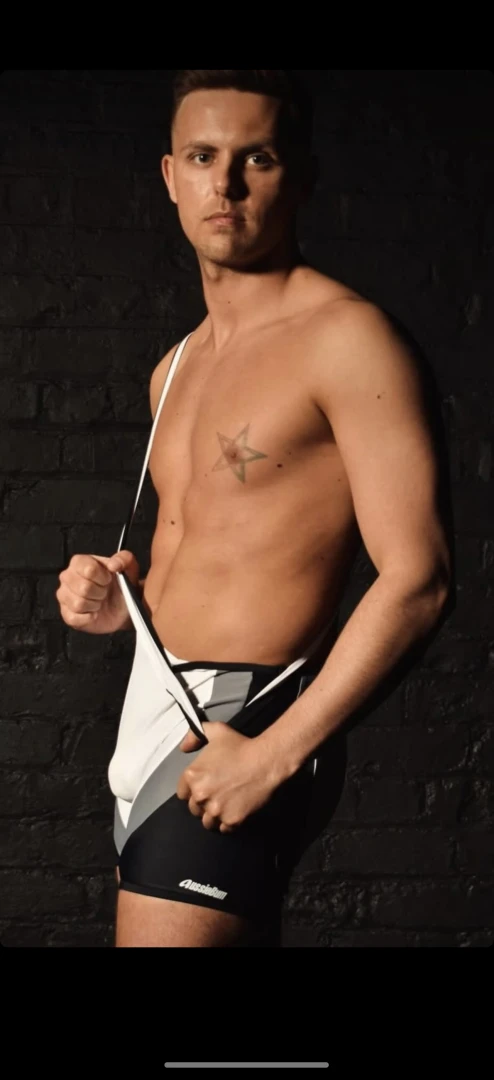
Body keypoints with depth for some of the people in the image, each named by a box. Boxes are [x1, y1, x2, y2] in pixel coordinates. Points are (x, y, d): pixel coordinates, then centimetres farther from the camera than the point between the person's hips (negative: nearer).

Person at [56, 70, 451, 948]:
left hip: (235, 729, -8)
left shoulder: (344, 338, -9)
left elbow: (415, 578, -16)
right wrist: (125, 601, 6)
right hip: (152, 714, 8)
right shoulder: (175, 369, 16)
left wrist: (273, 754, -19)